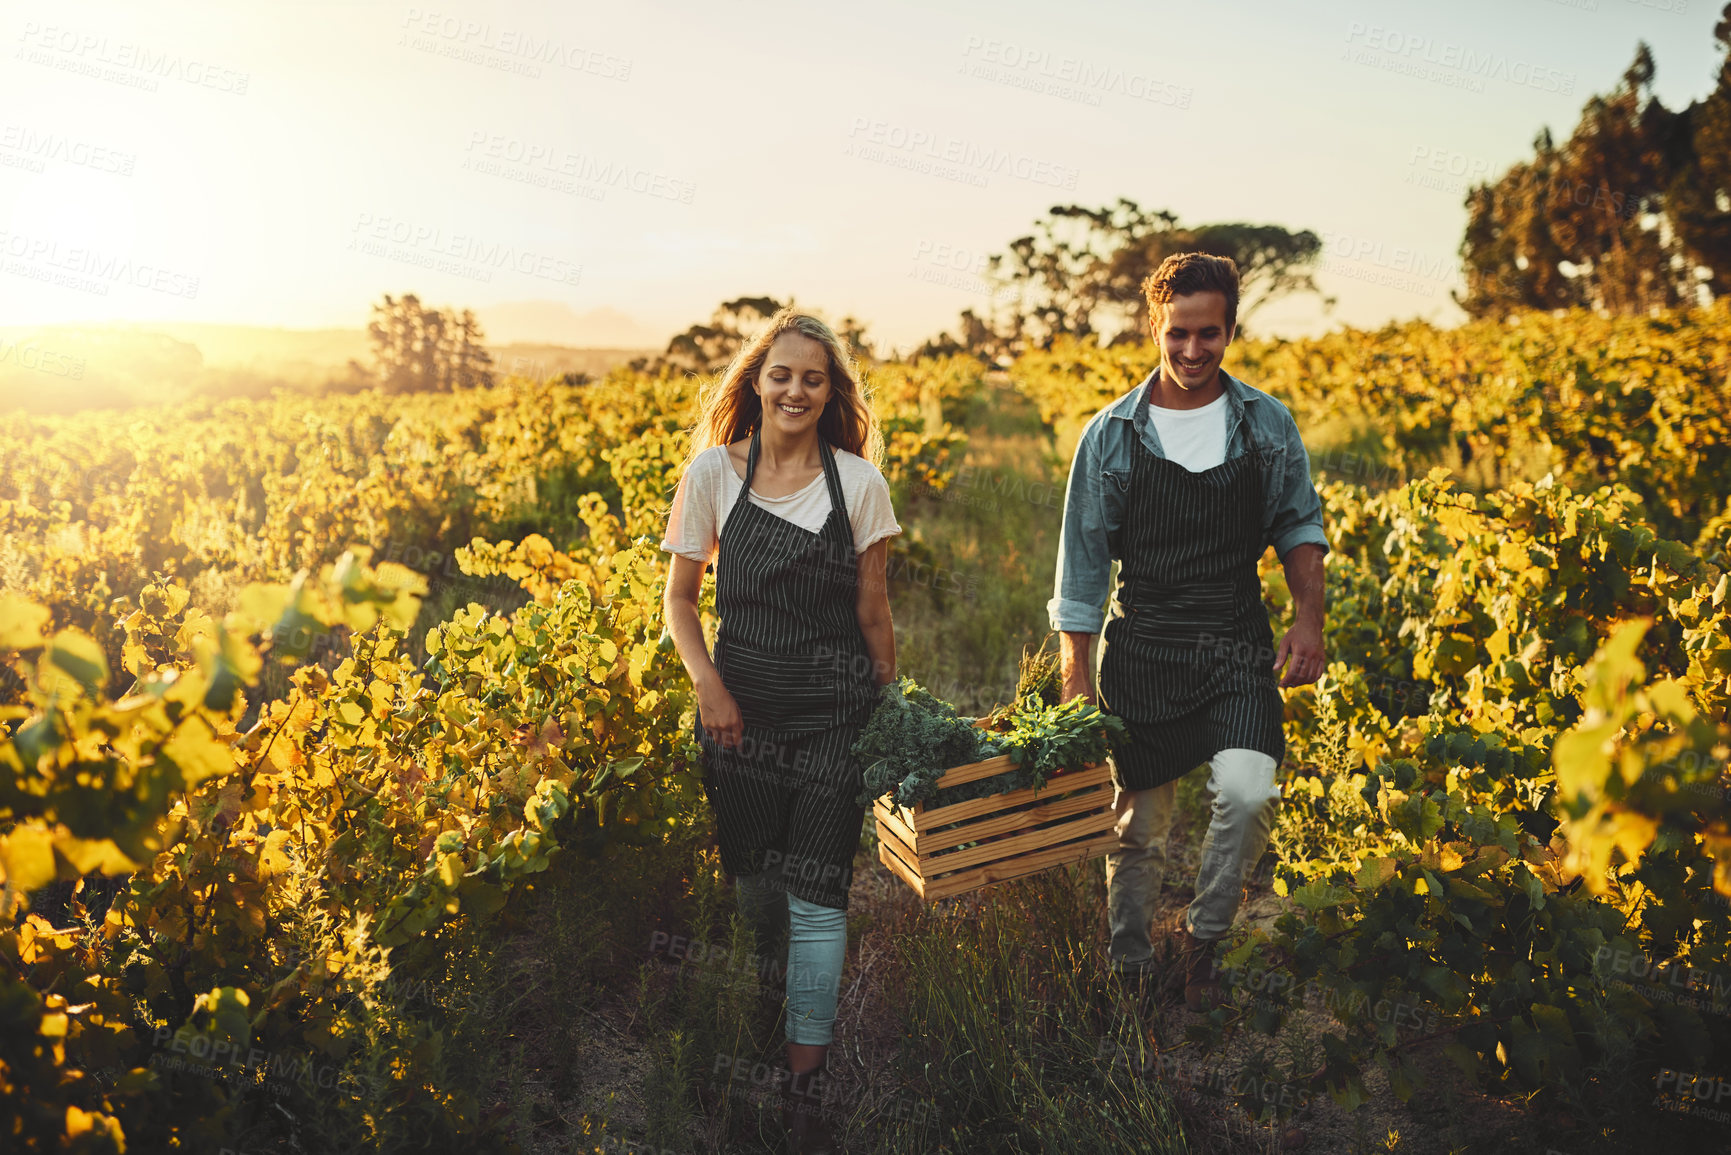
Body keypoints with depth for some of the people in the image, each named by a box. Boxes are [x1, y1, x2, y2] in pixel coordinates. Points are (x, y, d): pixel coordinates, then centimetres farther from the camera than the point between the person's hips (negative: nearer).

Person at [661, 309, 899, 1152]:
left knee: (816, 893, -3)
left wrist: (891, 702, 7)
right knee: (751, 875, 13)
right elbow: (680, 595, 4)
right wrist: (709, 687, -8)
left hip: (833, 708, -1)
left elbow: (872, 607, 4)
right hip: (739, 698, 1)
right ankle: (771, 997, 44)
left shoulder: (858, 482, -2)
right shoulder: (713, 472, -1)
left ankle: (804, 1083, 8)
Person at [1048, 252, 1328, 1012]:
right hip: (1143, 650, 0)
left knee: (1248, 792, -22)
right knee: (1139, 829, 7)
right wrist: (1075, 682, -1)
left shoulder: (1268, 424, 3)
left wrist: (1309, 617, -2)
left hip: (1237, 649, 1)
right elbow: (1083, 562, 1)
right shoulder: (1112, 435, -1)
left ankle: (1201, 935, 5)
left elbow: (1299, 527, 14)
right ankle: (1128, 973, 29)